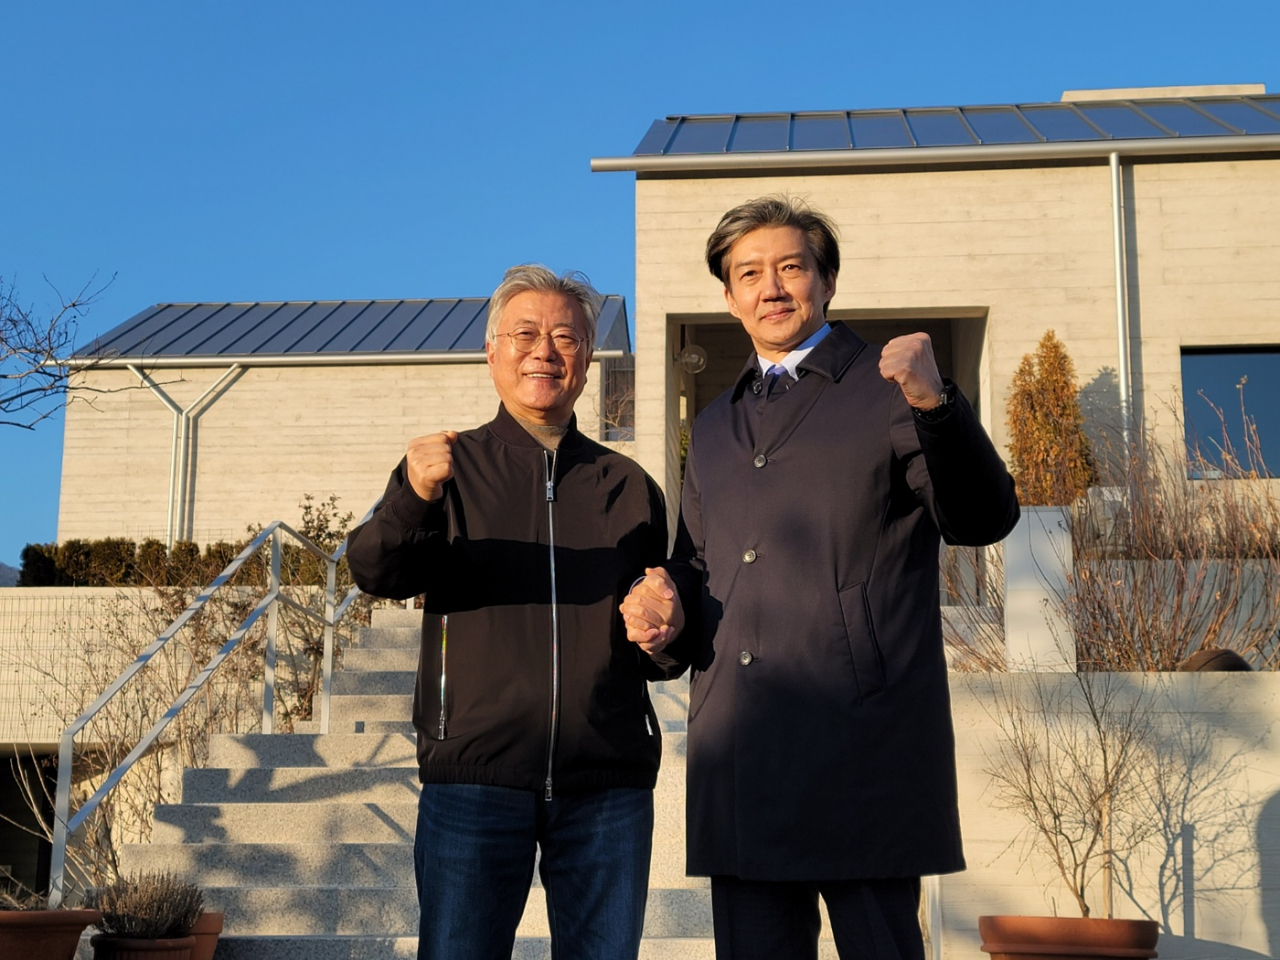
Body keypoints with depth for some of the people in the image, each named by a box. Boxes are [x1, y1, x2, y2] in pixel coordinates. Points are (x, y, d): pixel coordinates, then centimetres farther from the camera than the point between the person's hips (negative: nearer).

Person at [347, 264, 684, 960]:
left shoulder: (628, 487, 13)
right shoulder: (454, 467, 8)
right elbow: (376, 572, -10)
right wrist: (413, 497, -30)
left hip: (608, 781, 2)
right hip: (474, 774, -2)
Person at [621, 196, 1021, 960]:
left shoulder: (889, 389, 3)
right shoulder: (715, 428, 21)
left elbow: (983, 520, -10)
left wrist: (937, 405, -27)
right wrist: (663, 611, 4)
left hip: (863, 755, -5)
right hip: (741, 760, 5)